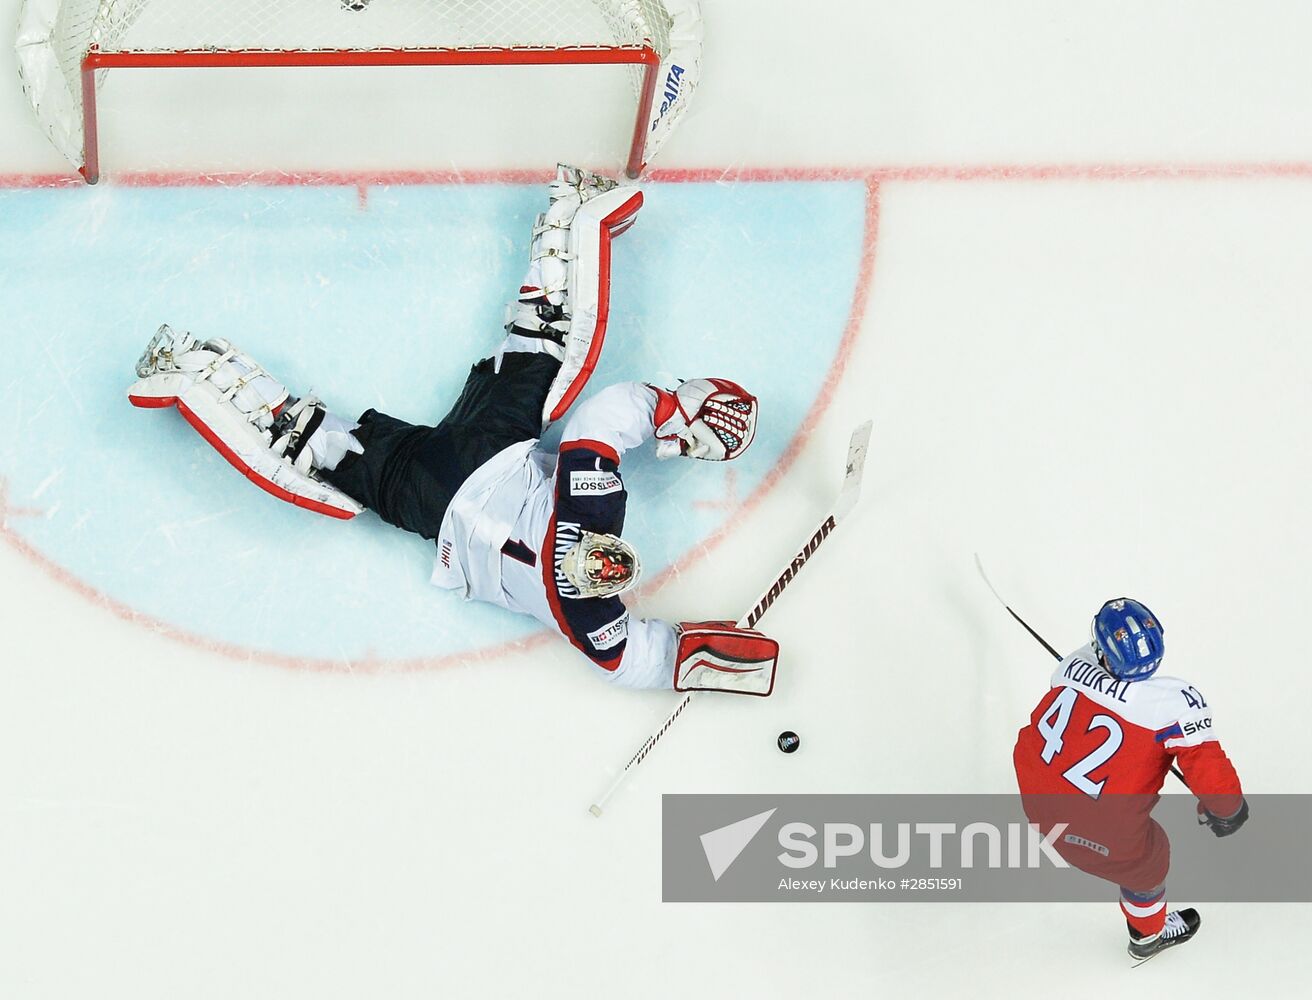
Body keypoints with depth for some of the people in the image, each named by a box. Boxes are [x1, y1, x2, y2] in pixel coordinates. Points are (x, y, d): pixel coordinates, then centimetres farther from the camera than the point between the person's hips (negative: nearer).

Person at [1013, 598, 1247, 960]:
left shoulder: (1074, 664, -12)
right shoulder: (1176, 700, -27)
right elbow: (1209, 770, -25)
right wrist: (1227, 811, -4)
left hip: (1035, 795, 4)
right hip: (1104, 834, -3)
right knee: (1148, 861, 29)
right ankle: (1148, 935, 57)